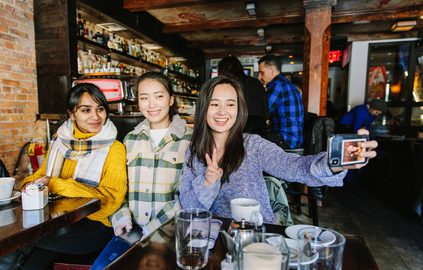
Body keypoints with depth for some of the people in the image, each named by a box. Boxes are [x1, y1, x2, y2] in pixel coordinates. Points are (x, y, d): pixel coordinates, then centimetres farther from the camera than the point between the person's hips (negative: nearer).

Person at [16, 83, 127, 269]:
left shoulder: (114, 149, -8)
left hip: (93, 225, -4)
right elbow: (43, 173, 21)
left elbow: (111, 197, -16)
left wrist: (56, 184, -20)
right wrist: (30, 184, -3)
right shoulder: (60, 141, 9)